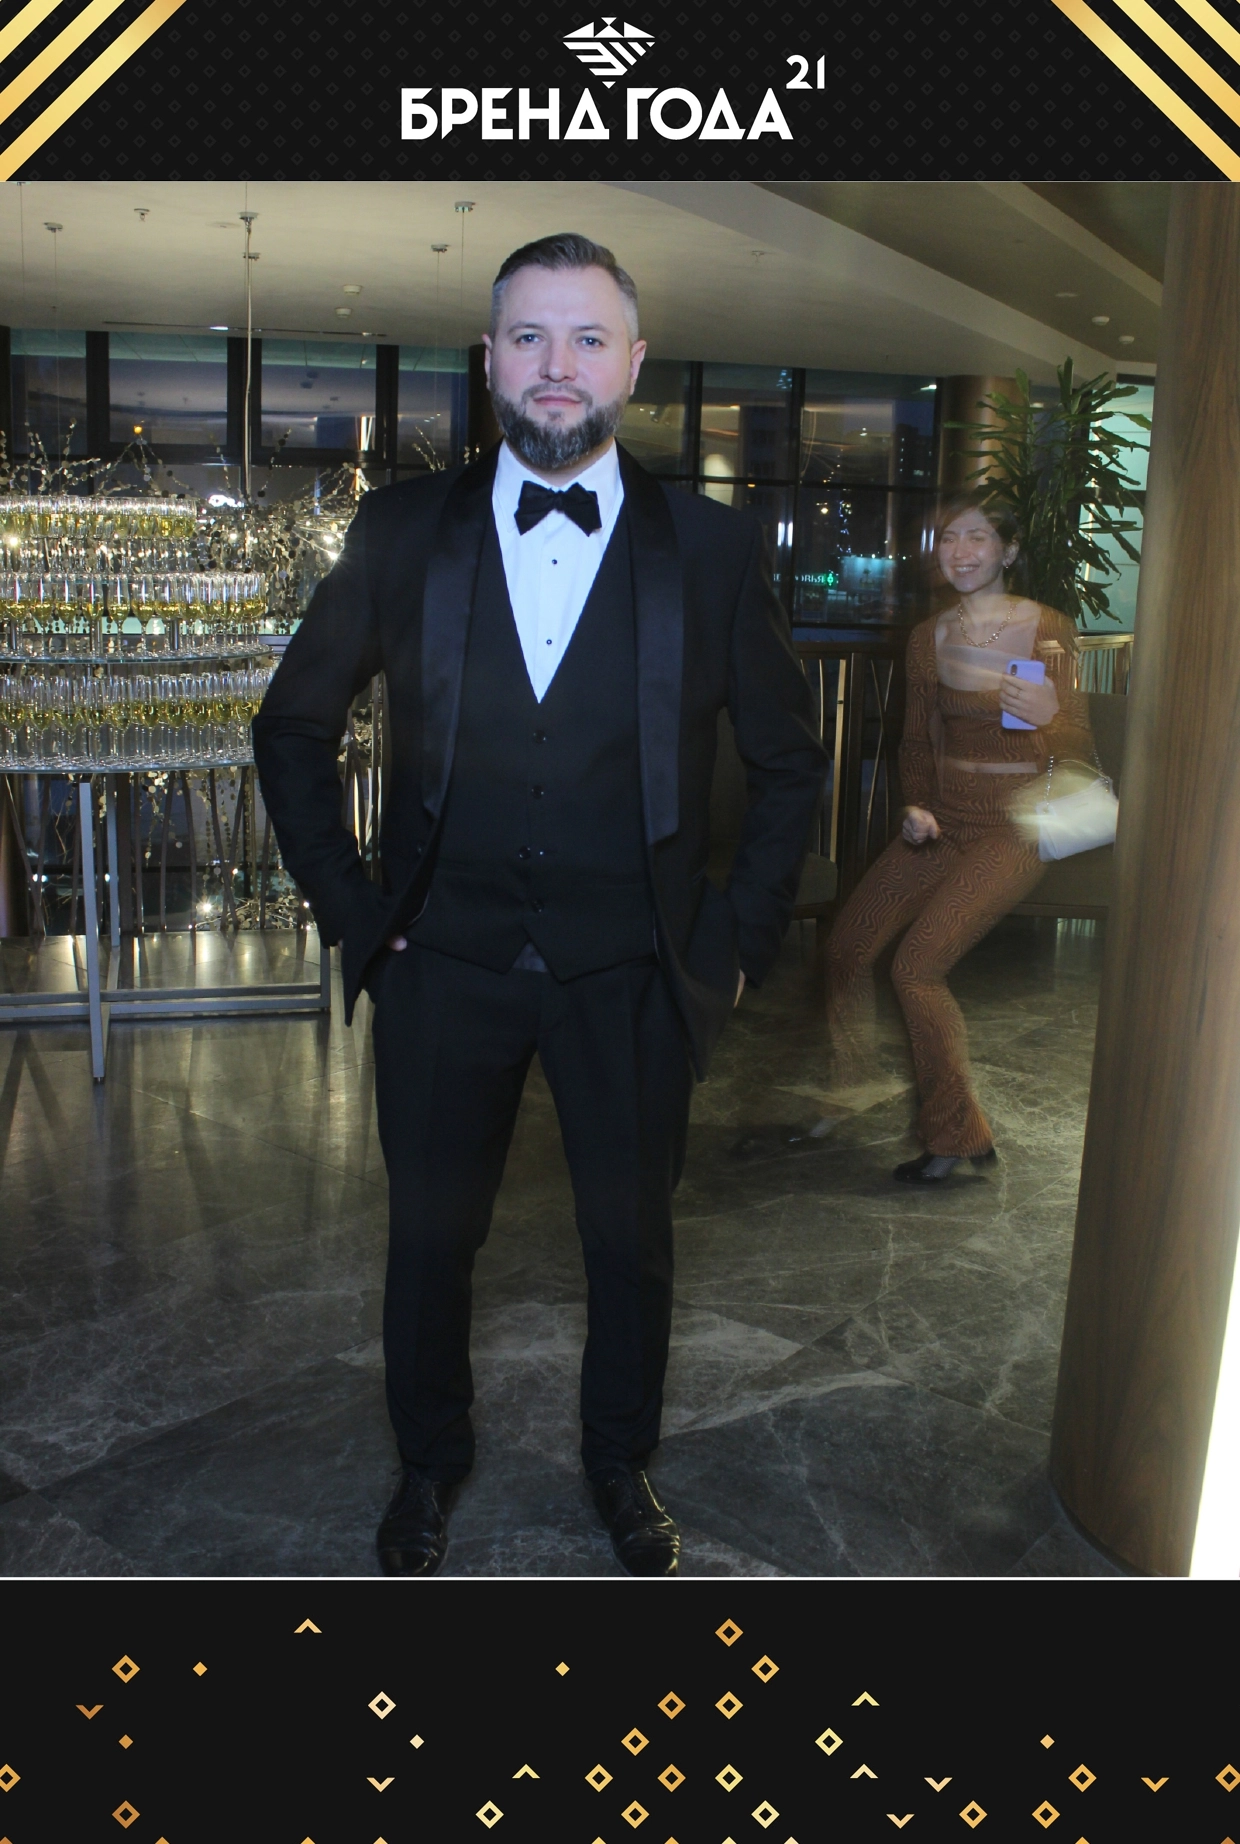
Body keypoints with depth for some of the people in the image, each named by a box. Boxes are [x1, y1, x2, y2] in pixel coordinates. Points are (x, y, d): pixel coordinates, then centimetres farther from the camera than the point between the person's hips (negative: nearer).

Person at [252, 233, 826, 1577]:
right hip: (445, 971, 1)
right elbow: (292, 729, 6)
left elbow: (788, 763, 5)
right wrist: (352, 909, 0)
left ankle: (620, 1462, 42)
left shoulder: (713, 550, -4)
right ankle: (428, 1464, 42)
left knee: (631, 1239, 15)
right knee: (430, 1237, 15)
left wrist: (740, 939, 0)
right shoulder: (400, 533, -2)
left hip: (633, 979, 0)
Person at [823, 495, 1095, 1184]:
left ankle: (956, 1138, 2)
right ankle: (847, 1093, 26)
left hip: (1013, 828, -5)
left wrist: (1050, 715, -30)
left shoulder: (1050, 631, -9)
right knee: (846, 949, 1)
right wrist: (915, 805, -3)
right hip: (941, 818, 6)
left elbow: (1080, 754, -10)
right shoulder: (929, 637, 4)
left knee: (916, 965, -16)